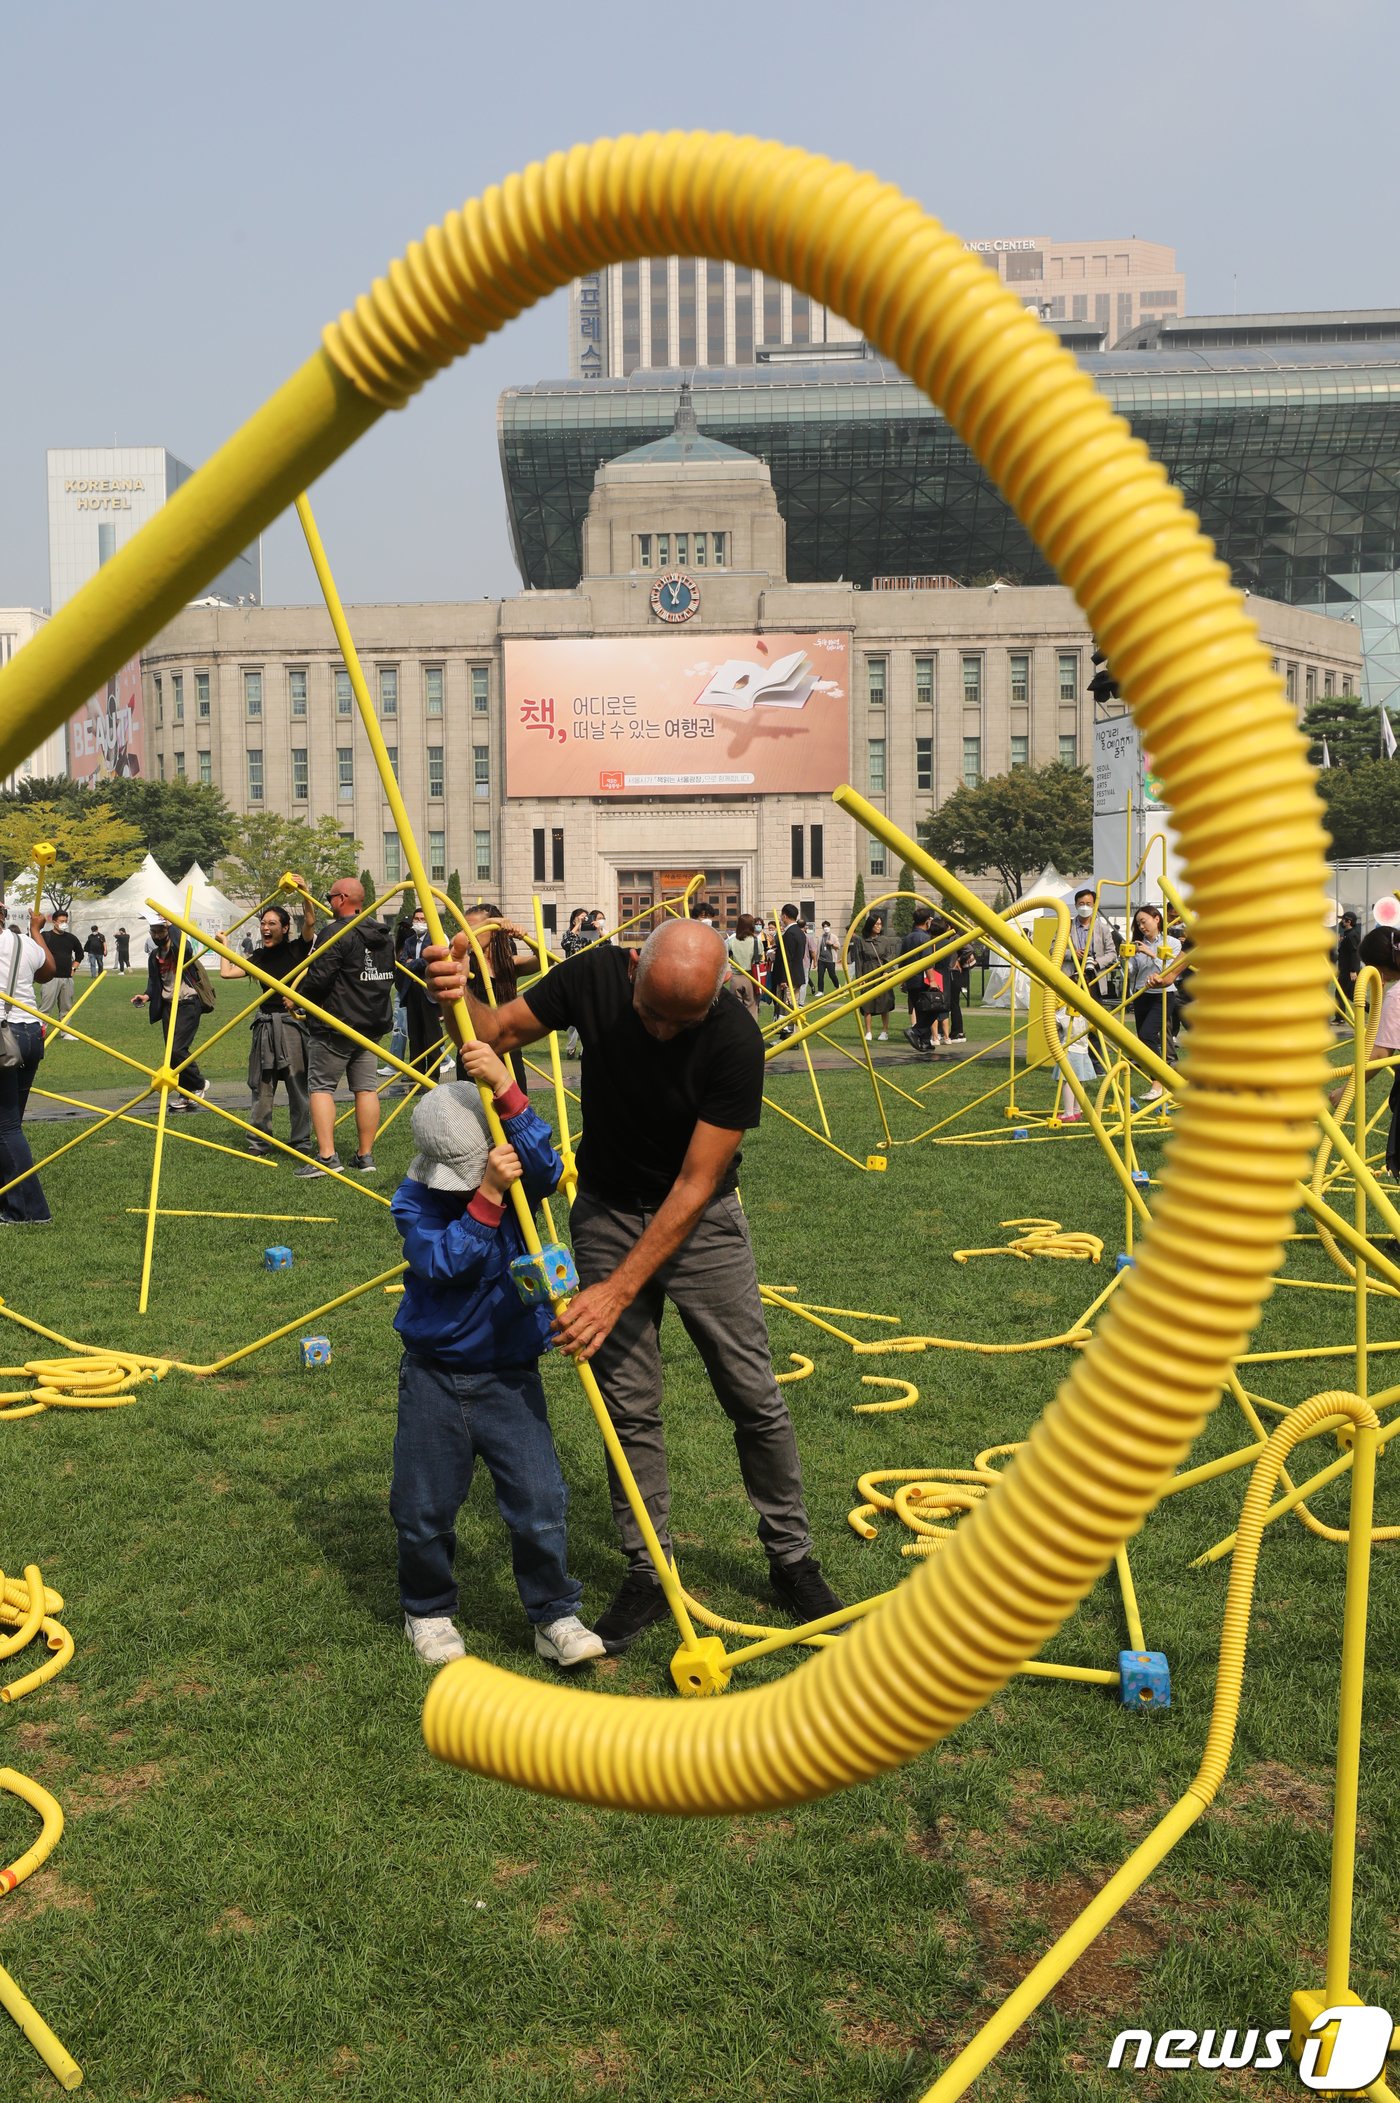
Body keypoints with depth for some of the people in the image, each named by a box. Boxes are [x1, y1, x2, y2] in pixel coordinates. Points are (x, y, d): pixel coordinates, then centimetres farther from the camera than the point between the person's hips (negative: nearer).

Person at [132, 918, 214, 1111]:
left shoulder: (179, 949, -7)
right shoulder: (154, 956, 13)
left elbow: (185, 949, -32)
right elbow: (154, 982, 17)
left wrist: (171, 924, -25)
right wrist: (147, 996, -4)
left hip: (188, 1003, -7)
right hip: (168, 1006, 7)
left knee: (177, 1049, -17)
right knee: (173, 1052, 6)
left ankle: (199, 1085, 3)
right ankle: (184, 1096, 15)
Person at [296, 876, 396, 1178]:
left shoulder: (335, 934, -15)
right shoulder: (384, 936, 11)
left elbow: (318, 980, -19)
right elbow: (390, 977, 19)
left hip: (333, 1027, -7)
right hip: (372, 1025, 7)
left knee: (321, 1086, -1)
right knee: (365, 1088, 8)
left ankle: (326, 1156, -9)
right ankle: (365, 1156, 10)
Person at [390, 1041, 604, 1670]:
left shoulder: (516, 1181, -6)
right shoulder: (415, 1201, -11)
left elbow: (548, 1169, -29)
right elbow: (444, 1262, -26)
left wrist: (507, 1093, -39)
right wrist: (486, 1197, -35)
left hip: (510, 1376, 0)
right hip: (434, 1376, 0)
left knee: (539, 1500, -4)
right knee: (425, 1507, 10)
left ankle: (554, 1616, 14)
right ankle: (428, 1611, 34)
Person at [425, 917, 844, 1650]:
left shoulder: (734, 1039, -27)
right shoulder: (596, 976, -19)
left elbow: (694, 1185, -25)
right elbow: (498, 1029, -8)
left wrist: (617, 1293, -28)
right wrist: (458, 997, -32)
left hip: (701, 1220, -2)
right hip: (608, 1212, 2)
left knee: (755, 1398, 3)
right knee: (629, 1403, 3)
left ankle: (792, 1560, 22)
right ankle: (647, 1574, 17)